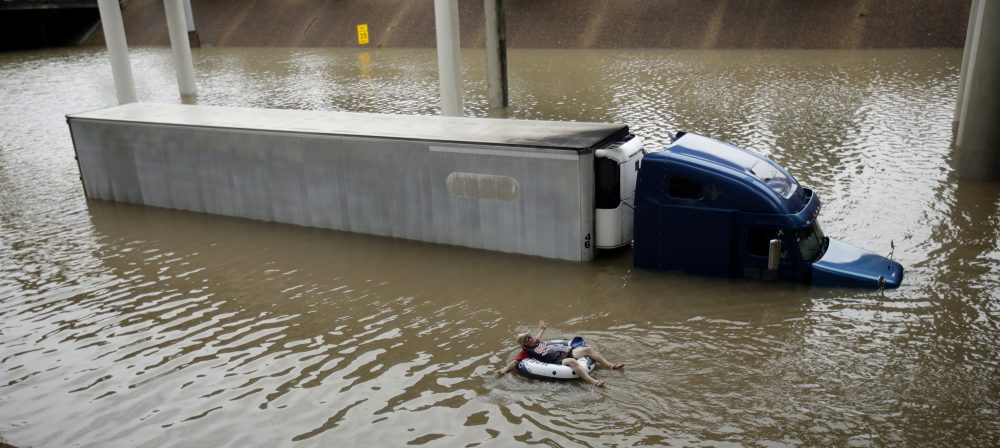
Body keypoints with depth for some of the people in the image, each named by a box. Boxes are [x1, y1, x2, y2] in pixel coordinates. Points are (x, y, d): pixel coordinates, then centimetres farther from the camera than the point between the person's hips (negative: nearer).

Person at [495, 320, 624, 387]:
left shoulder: (536, 342, 22)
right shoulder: (527, 351, 0)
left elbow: (537, 336, 45)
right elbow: (515, 361, -8)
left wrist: (541, 329, 63)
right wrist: (505, 369, -22)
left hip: (567, 352, 9)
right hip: (559, 361, -9)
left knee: (588, 349, -4)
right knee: (572, 361, -40)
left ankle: (611, 366, 0)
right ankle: (594, 382, -53)